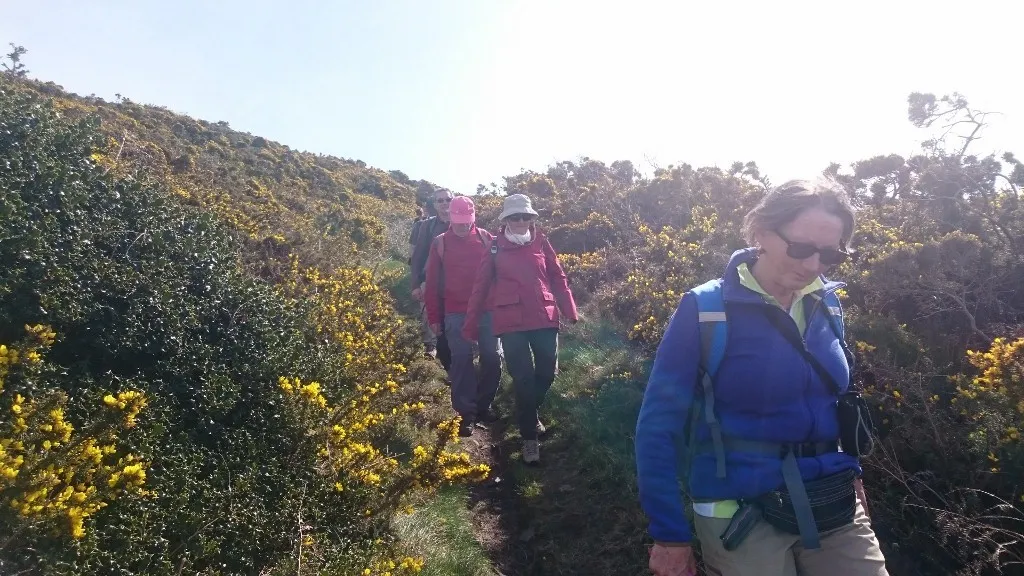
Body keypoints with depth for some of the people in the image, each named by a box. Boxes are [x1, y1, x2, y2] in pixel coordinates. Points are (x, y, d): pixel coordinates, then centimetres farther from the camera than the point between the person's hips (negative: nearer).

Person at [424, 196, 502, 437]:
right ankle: (465, 414, 8)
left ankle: (483, 405, 24)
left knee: (492, 359, 5)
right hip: (456, 313, -1)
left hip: (487, 309, 2)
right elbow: (432, 282, 2)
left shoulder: (486, 238, 3)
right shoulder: (440, 243, 2)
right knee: (462, 361, -1)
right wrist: (434, 316, 0)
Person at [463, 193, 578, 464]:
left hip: (545, 319, 2)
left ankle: (529, 413, 39)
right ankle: (529, 437, 14)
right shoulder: (496, 247, 2)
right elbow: (481, 286, 3)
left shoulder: (540, 242, 6)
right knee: (523, 378, -1)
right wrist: (471, 323, 2)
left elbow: (558, 277, 8)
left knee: (546, 373, 10)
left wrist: (570, 311, 2)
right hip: (512, 323, -2)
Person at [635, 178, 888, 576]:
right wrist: (669, 534, -12)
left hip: (837, 508, 5)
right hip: (741, 516, -4)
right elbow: (658, 424, -13)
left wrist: (850, 471, 17)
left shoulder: (826, 305, 0)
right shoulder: (705, 310, -15)